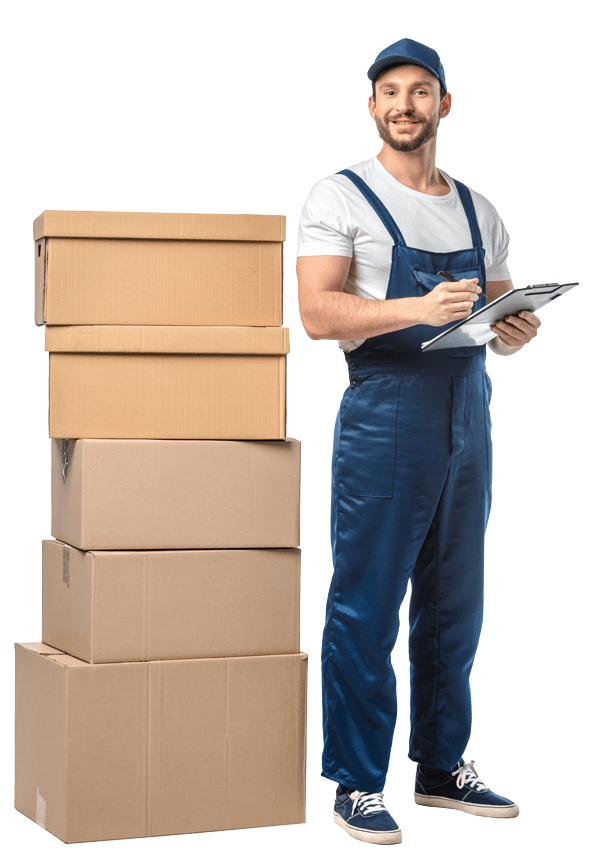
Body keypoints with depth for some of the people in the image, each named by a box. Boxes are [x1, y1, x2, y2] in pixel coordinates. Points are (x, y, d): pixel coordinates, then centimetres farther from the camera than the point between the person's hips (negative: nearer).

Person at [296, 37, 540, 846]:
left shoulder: (479, 211, 16)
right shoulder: (340, 197, -2)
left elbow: (504, 318, 20)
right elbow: (317, 312, -13)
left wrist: (517, 331, -5)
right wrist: (418, 309, -26)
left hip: (468, 416, 6)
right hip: (385, 413, -6)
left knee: (455, 605, 12)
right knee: (366, 605, -5)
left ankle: (443, 768, 24)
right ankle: (357, 786, 4)